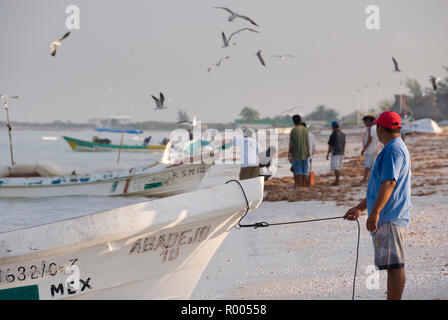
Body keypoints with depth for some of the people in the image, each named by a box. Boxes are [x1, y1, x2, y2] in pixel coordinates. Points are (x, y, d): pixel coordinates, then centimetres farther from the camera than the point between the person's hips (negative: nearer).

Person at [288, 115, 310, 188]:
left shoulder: (293, 130, -11)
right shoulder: (305, 130, 2)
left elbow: (291, 144, -11)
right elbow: (307, 142, 4)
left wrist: (289, 153, -3)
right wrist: (308, 152, 11)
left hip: (296, 153, -4)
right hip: (304, 153, 4)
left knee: (297, 169, -1)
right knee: (304, 169, 9)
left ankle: (298, 184, -3)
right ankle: (304, 183, 11)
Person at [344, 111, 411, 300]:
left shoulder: (393, 150, -12)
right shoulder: (393, 149, 23)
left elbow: (389, 184, -23)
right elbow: (379, 187, 29)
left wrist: (375, 213, -28)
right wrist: (360, 208, 29)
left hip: (391, 218, -11)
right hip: (386, 218, 11)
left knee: (394, 265, -12)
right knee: (392, 265, 12)